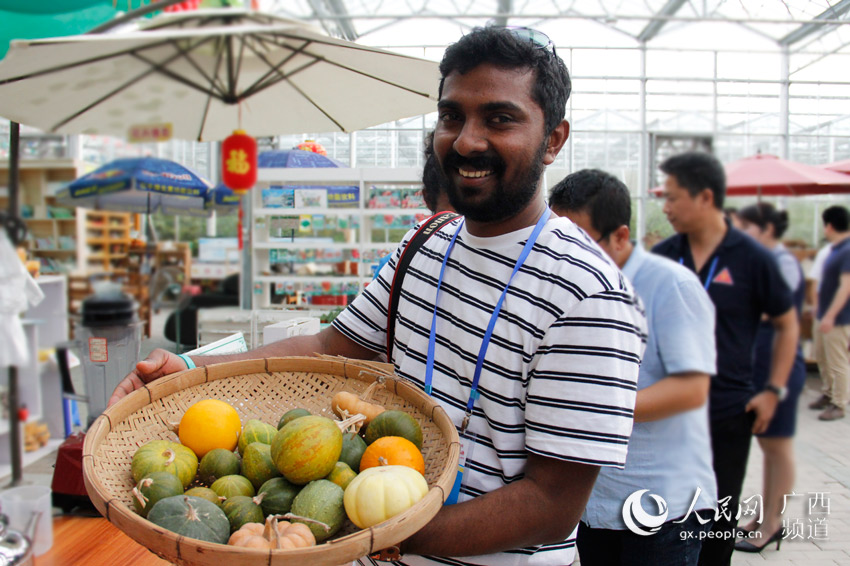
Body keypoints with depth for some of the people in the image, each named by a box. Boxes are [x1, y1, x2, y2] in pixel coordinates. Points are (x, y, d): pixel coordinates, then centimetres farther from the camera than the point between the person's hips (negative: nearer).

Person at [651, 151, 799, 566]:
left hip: (728, 411, -3)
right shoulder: (663, 255, 0)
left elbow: (787, 324, 2)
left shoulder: (751, 258, -8)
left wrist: (774, 390, -4)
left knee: (717, 519, 12)